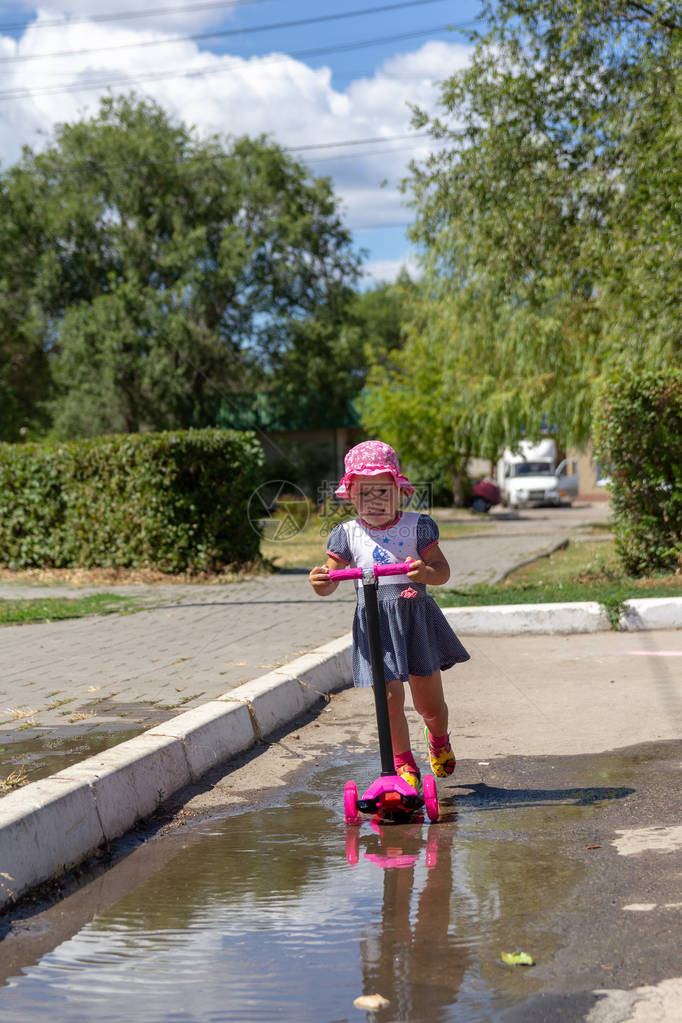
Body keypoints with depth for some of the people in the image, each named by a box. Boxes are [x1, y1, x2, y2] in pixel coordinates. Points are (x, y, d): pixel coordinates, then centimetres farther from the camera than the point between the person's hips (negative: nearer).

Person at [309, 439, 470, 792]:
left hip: (416, 617, 0)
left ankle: (439, 740, 43)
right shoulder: (348, 534, 4)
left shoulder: (416, 525, 1)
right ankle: (404, 764, 13)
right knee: (390, 700, -7)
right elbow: (329, 582, 1)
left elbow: (442, 570, -6)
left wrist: (426, 572, -28)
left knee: (430, 703, 8)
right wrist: (320, 580, -23)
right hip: (374, 623, 0)